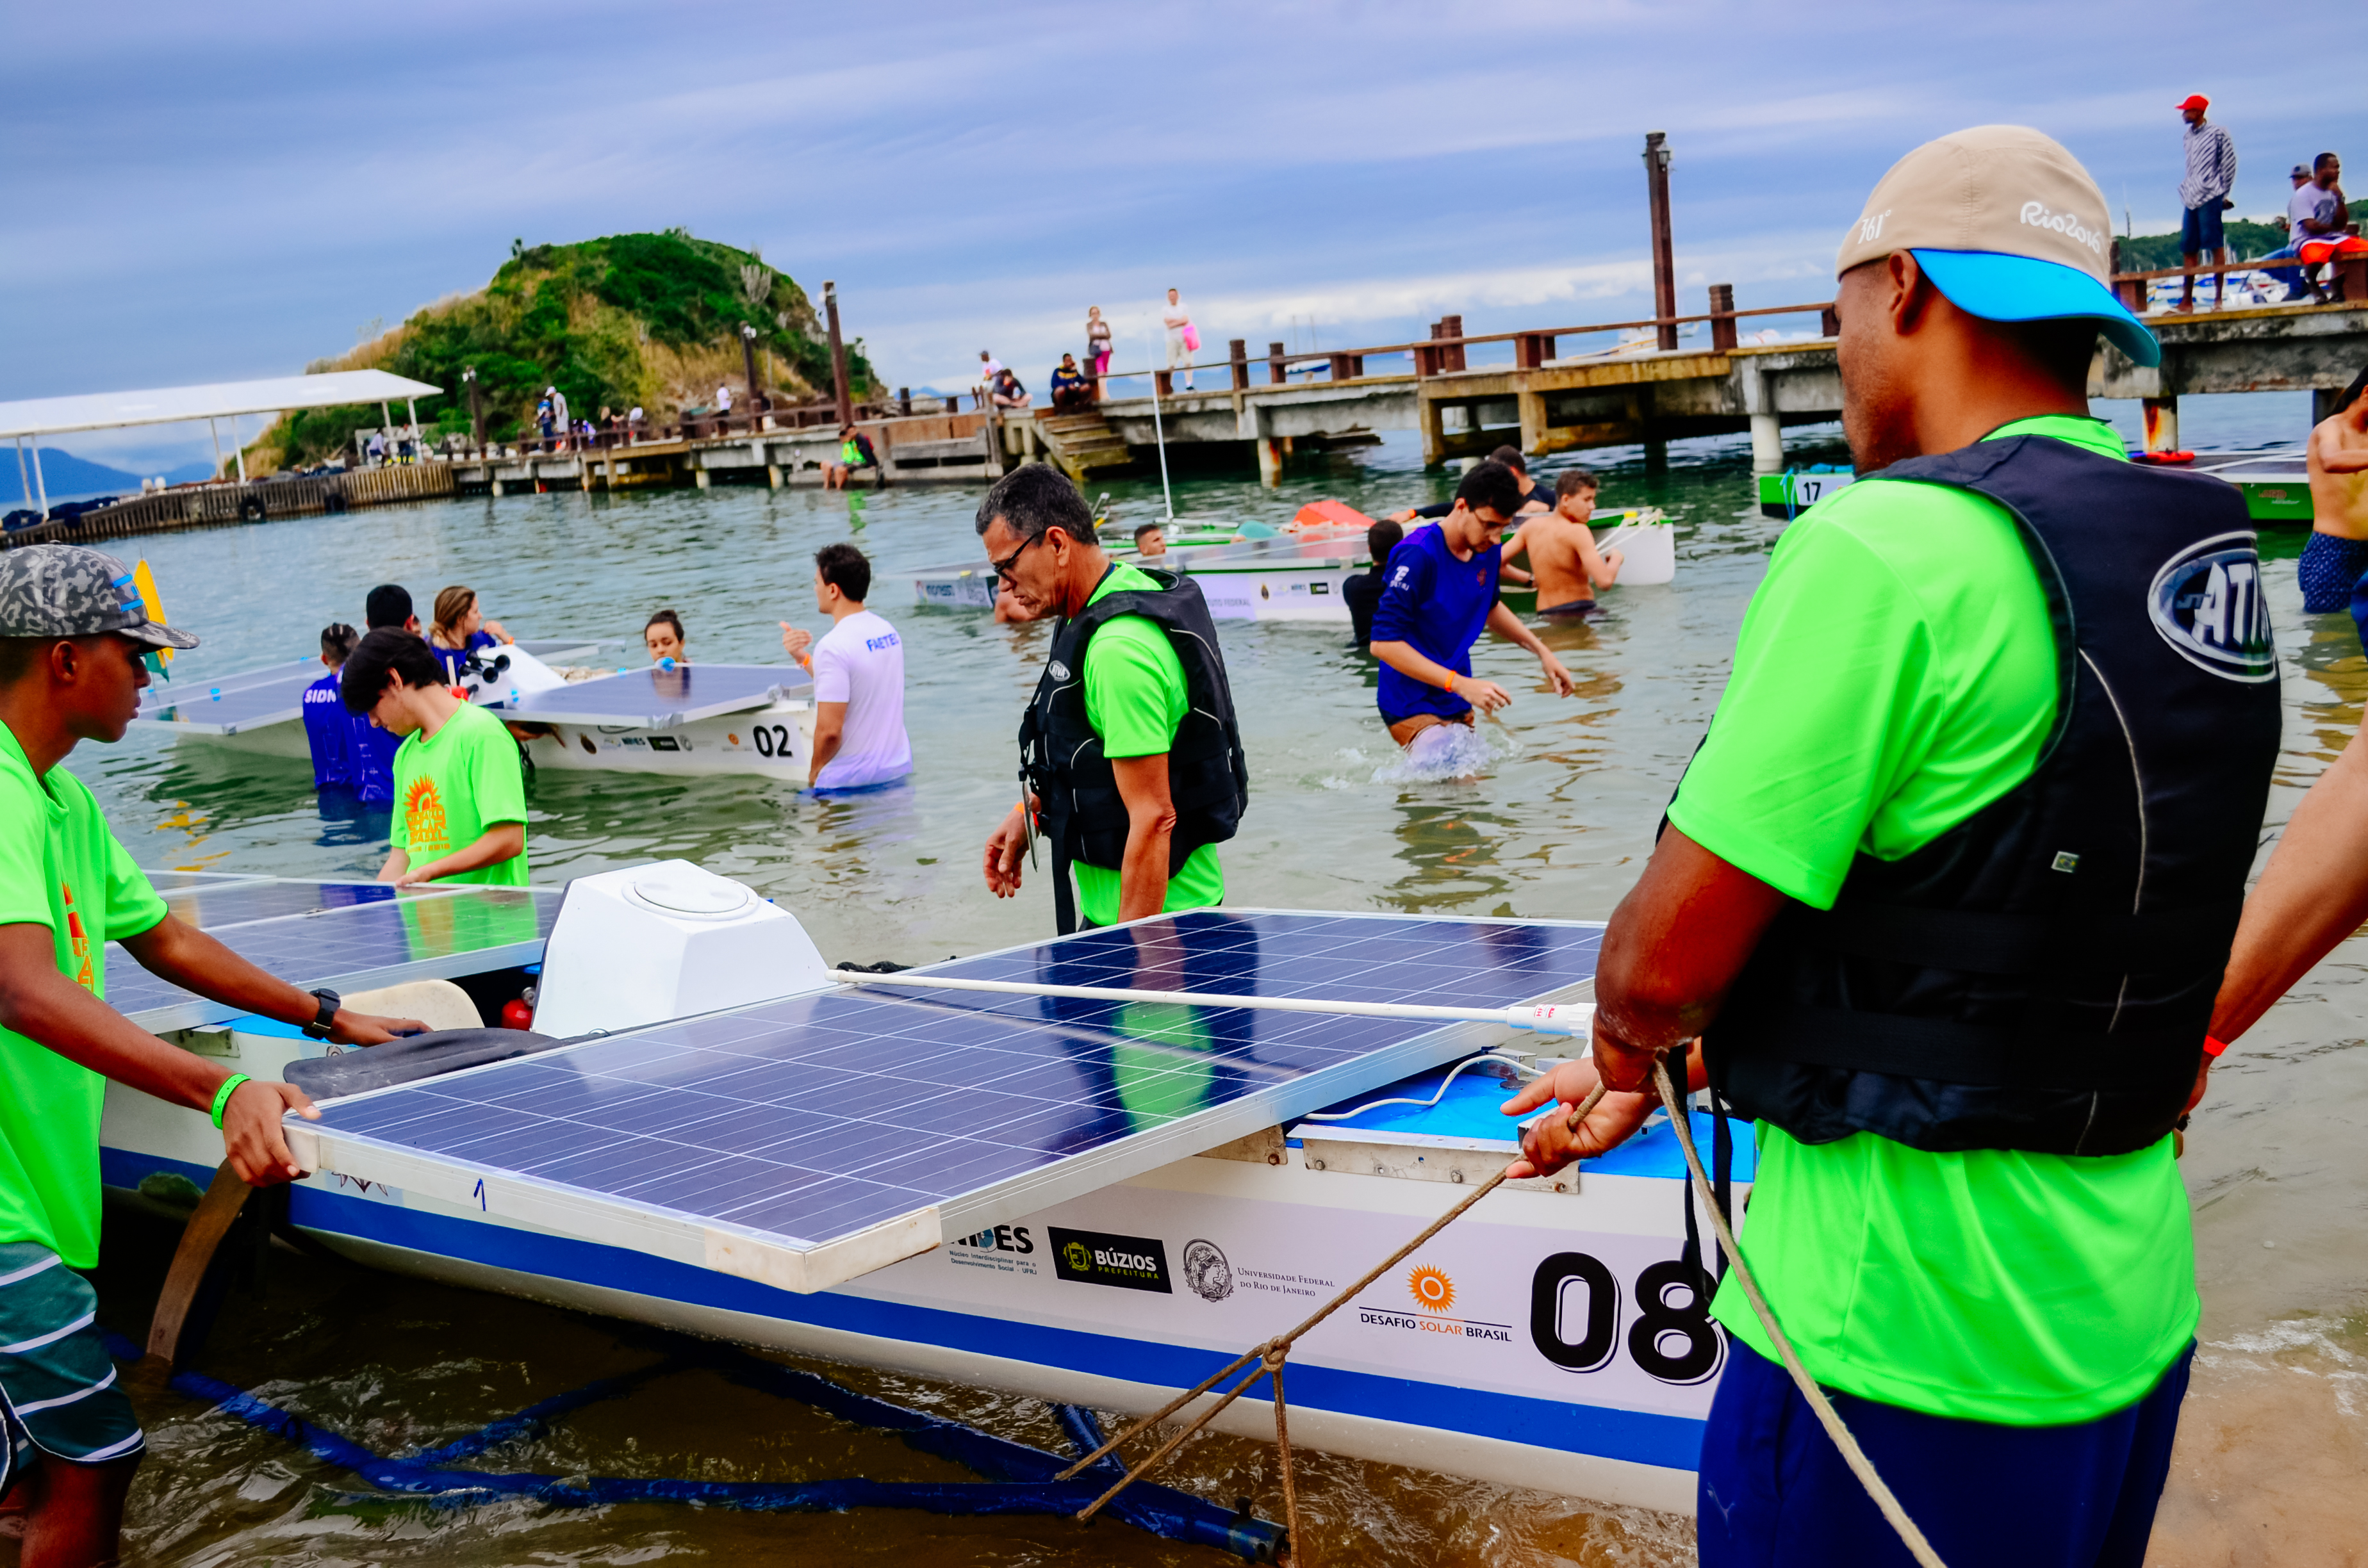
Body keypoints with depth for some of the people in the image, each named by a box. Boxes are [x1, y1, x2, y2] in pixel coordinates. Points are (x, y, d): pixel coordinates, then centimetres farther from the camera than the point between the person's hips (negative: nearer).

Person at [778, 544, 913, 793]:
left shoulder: (833, 646, -18)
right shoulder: (888, 631, 7)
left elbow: (830, 730, -21)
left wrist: (814, 774, -5)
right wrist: (803, 658, 14)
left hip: (850, 781, -8)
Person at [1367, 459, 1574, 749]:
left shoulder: (1487, 549, 2)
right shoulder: (1418, 556, -23)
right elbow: (1384, 643, -26)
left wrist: (1541, 650, 15)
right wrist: (1461, 684, -28)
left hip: (1457, 704, 9)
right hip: (1413, 708, -9)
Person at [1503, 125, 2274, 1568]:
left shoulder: (1888, 547, -20)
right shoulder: (2205, 555, 6)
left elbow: (1665, 961, -19)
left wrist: (1629, 1042, 6)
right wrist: (1677, 1066, 20)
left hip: (1908, 1356, -8)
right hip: (2133, 1320, 8)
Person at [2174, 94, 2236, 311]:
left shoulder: (2218, 134, -4)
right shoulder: (2189, 136, 15)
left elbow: (2229, 164, -3)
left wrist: (2223, 194, -4)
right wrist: (2187, 191, 13)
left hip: (2210, 198, -7)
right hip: (2192, 199, 7)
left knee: (2215, 245, -7)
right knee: (2188, 249, 5)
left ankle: (2220, 297, -7)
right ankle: (2188, 301, 9)